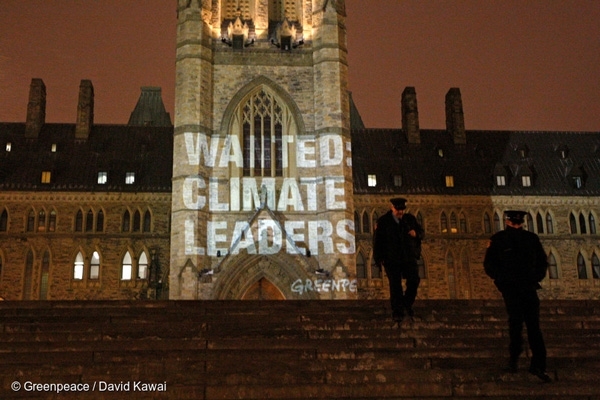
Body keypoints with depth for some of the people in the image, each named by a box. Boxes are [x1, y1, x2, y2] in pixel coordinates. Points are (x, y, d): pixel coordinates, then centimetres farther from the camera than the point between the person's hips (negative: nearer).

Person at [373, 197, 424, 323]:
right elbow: (377, 240, -2)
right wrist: (379, 258, -6)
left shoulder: (410, 219, 7)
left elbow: (421, 232, 15)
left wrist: (416, 233, -10)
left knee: (414, 280, -6)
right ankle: (397, 312, 6)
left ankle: (407, 303, 20)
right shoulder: (383, 222, -2)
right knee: (395, 285, -2)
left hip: (409, 257, 3)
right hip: (391, 259, -3)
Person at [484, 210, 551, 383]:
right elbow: (489, 264, 4)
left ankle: (538, 365, 2)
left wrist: (536, 278, 3)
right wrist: (502, 278, -9)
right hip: (510, 287, -2)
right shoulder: (498, 239, 4)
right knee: (516, 317, -15)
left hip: (528, 286, 3)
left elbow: (542, 261, 17)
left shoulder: (531, 238, 11)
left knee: (533, 324, -1)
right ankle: (514, 355, 5)